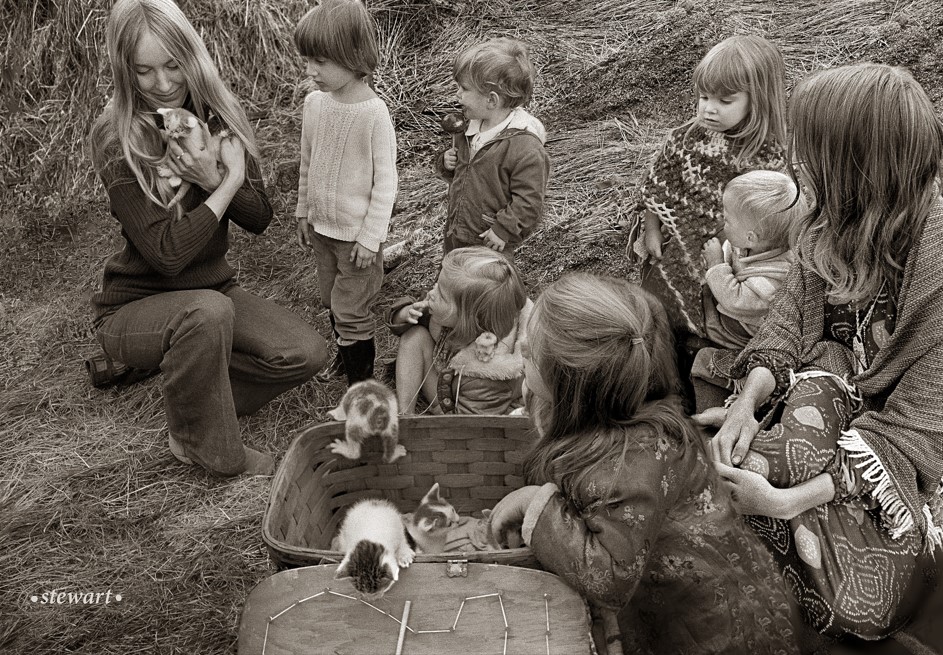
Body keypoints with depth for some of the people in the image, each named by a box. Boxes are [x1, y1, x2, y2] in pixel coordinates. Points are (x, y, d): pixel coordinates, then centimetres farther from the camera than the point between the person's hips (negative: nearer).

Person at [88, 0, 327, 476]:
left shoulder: (218, 115, -2)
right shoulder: (115, 139, -19)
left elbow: (259, 219, -2)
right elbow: (167, 253, -23)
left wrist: (212, 179, -22)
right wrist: (230, 180, -19)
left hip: (214, 289, 5)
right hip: (134, 306, -5)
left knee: (306, 353, -15)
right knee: (207, 310, -38)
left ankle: (195, 397, 8)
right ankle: (208, 449, -12)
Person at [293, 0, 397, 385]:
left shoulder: (373, 112, -22)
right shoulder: (314, 102, -3)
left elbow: (385, 181, -17)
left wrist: (370, 238, -15)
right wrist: (303, 213, 14)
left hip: (357, 234, -6)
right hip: (322, 227, 7)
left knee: (350, 310, 2)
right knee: (331, 301, 22)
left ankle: (361, 381, 20)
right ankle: (348, 353, 45)